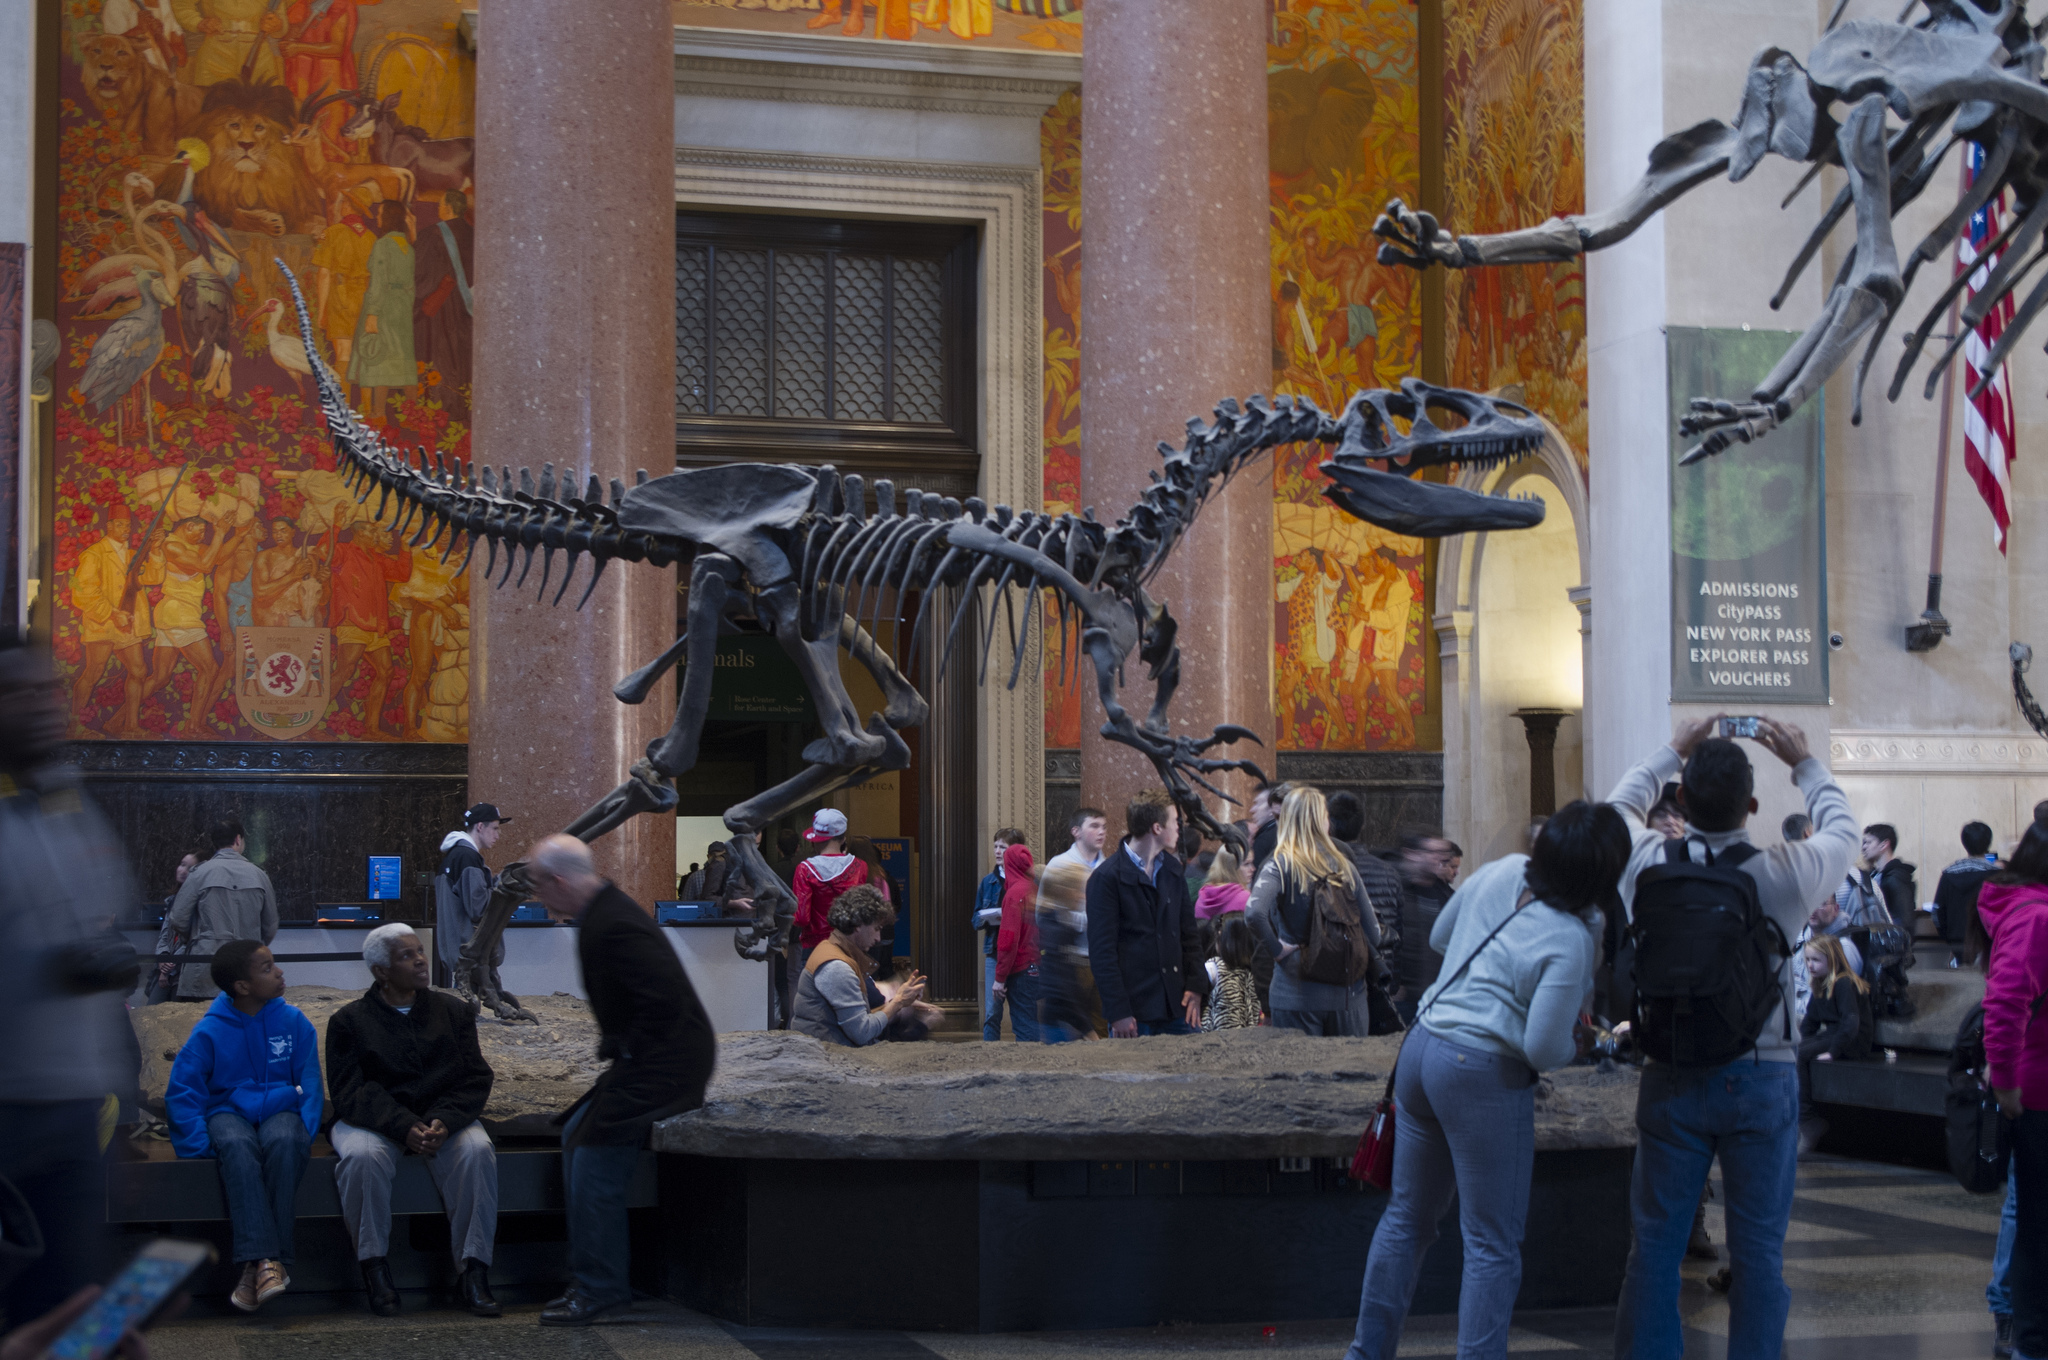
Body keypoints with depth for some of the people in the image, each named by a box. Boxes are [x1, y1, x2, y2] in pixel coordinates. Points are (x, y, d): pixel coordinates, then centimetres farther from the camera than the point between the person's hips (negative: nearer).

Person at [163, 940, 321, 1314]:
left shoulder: (293, 1021, 4)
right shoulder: (210, 1030, -1)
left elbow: (310, 1085, 8)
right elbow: (180, 1091, 0)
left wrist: (306, 1131, -8)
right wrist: (200, 1145, -13)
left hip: (279, 1108, 1)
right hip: (228, 1111, -1)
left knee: (284, 1142, -36)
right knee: (238, 1147, -38)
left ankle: (261, 1266, -39)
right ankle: (264, 1259, -48)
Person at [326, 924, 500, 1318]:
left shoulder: (453, 1011, 10)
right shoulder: (349, 1021, 2)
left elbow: (475, 1078, 2)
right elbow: (351, 1093, -9)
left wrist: (443, 1122, -19)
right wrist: (404, 1127, -26)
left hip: (443, 1118, 2)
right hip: (371, 1120, -2)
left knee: (477, 1151, -30)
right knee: (361, 1156, -36)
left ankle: (472, 1270, -24)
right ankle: (375, 1267, -20)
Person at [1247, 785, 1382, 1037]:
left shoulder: (1279, 867, -6)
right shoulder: (1344, 867, 3)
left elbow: (1254, 914, -25)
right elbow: (1373, 936, 5)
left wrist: (1278, 949, -10)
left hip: (1297, 996, -3)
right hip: (1348, 998, 3)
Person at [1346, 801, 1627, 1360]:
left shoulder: (1502, 871, 0)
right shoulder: (1570, 942, -20)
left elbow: (1440, 936, 16)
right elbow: (1543, 1048, -19)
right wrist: (1575, 1047, 1)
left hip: (1420, 1048, 8)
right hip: (1484, 1075, -8)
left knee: (1407, 1216, 20)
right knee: (1492, 1244, 4)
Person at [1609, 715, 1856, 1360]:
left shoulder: (1649, 864, -9)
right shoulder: (1785, 872, -12)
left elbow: (1620, 805, 15)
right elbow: (1841, 829, 11)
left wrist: (1673, 753, 26)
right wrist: (1804, 763, 24)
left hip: (1672, 1081, 1)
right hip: (1762, 1080, -1)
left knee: (1656, 1242, 9)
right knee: (1758, 1250, 6)